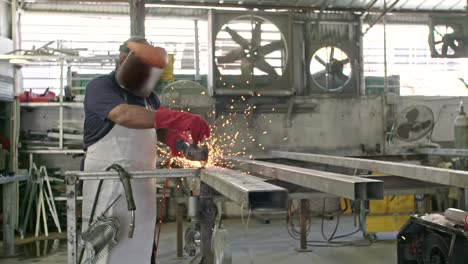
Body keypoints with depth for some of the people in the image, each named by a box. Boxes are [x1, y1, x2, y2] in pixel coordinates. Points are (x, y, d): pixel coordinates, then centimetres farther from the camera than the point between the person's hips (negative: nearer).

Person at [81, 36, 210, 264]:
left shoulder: (148, 95, 14)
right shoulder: (100, 86, -9)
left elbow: (160, 126, 13)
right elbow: (124, 115, -29)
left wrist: (174, 138, -14)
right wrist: (180, 118, -39)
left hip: (142, 183, 6)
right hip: (107, 182, -6)